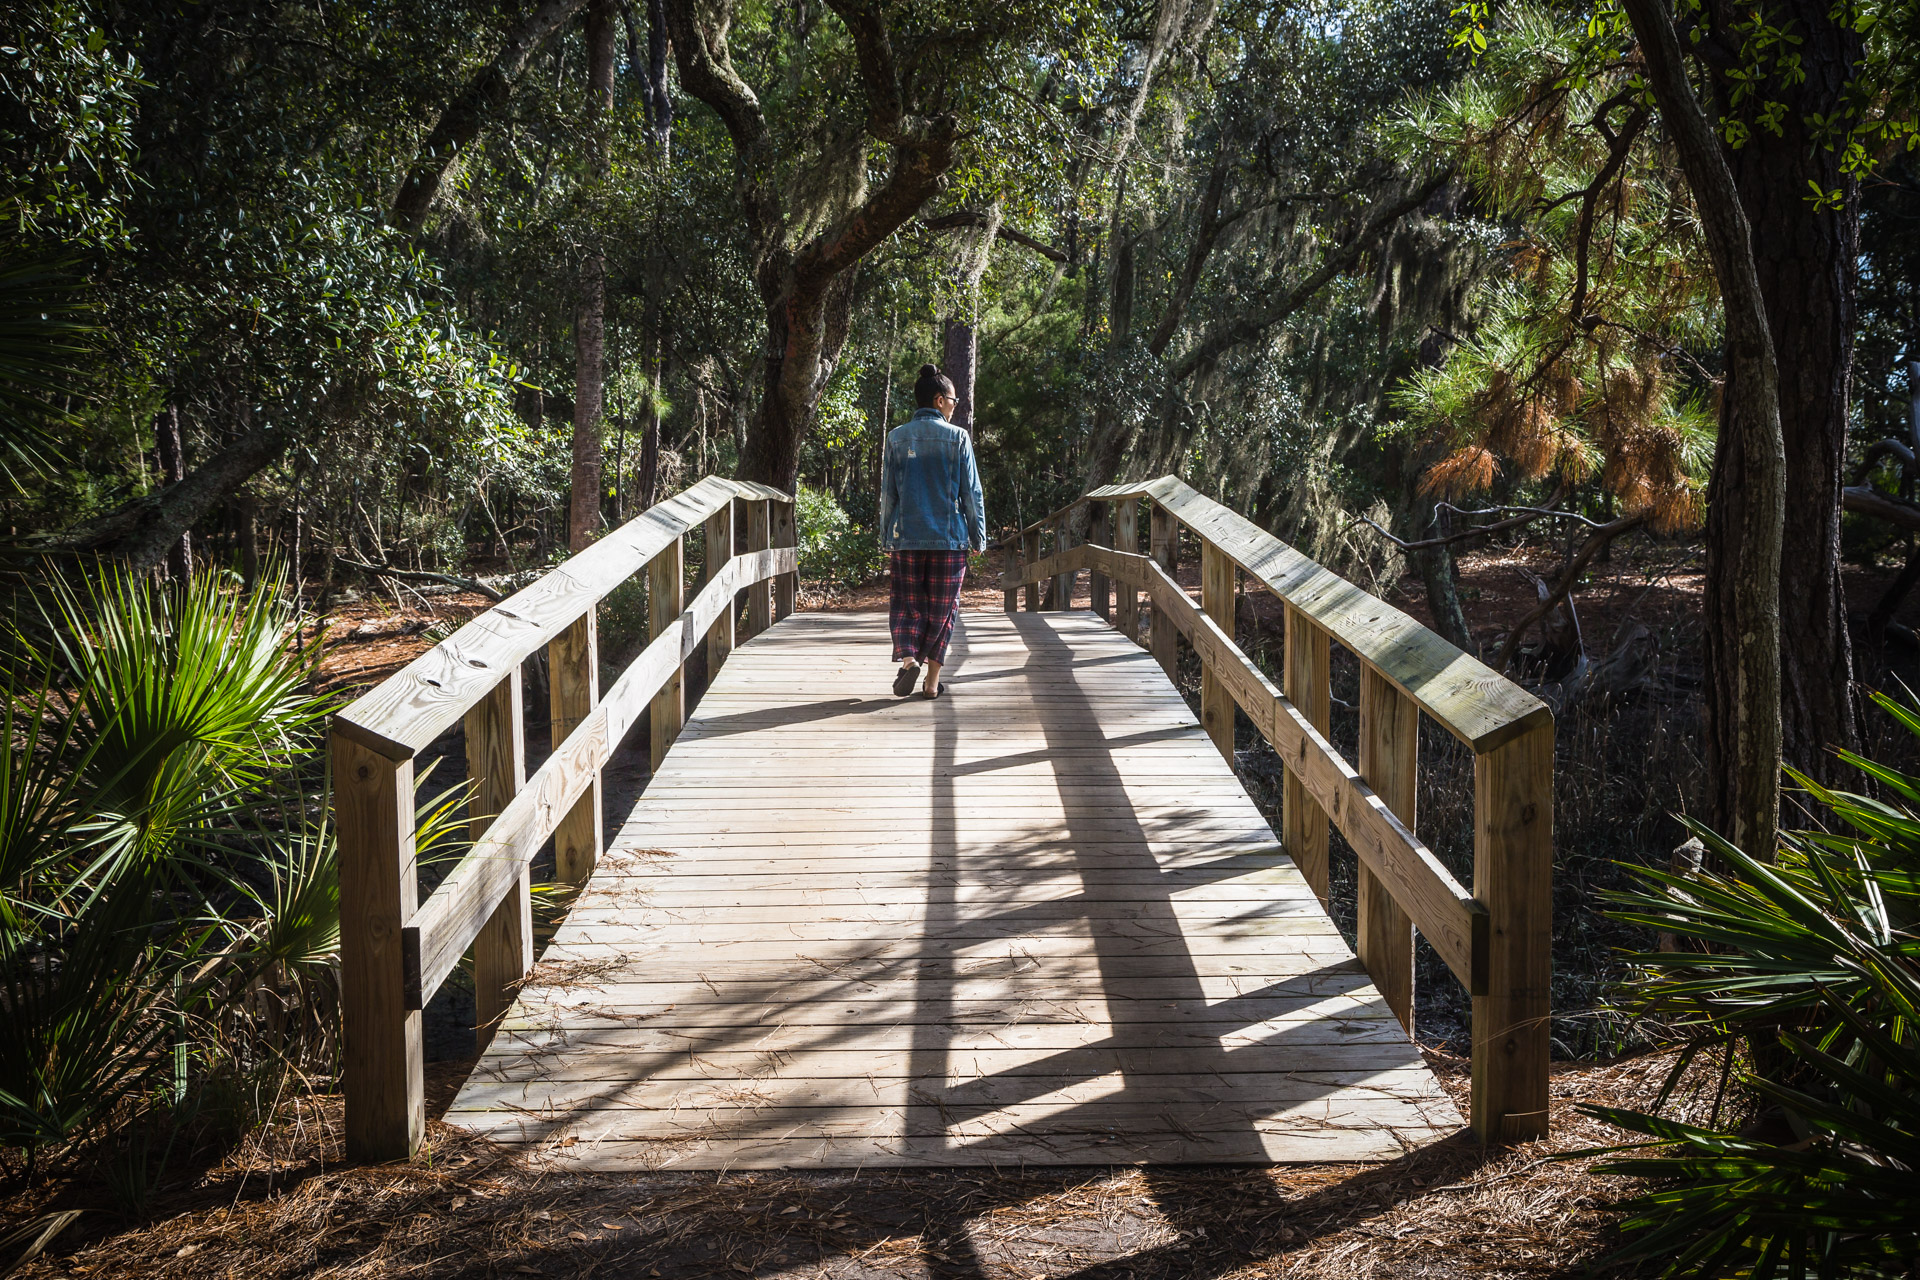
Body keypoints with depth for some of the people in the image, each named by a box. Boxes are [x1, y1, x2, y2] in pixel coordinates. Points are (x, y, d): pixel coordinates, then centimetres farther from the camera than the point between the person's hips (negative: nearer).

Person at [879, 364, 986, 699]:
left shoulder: (896, 438, 4)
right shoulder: (958, 438, -2)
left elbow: (887, 493, 5)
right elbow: (972, 493, -1)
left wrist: (886, 539, 12)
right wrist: (979, 538, 6)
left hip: (907, 537, 1)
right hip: (949, 538, -1)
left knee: (906, 605, 10)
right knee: (941, 609, 8)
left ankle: (908, 658, -15)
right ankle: (932, 680, 10)